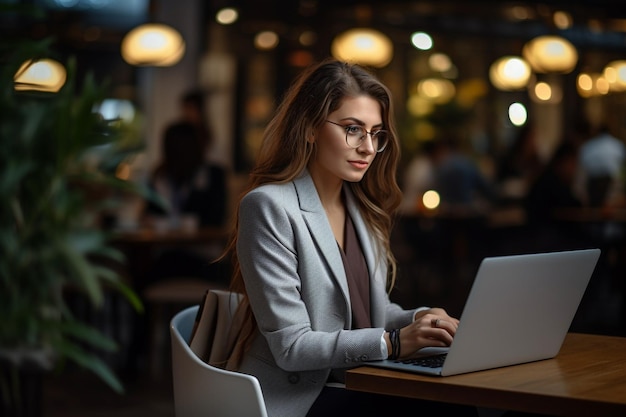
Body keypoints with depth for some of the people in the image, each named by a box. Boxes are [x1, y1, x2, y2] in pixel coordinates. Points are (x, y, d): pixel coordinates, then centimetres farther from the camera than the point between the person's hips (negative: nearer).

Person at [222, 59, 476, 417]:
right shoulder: (268, 207, -12)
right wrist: (394, 341, -25)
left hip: (362, 386, 7)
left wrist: (418, 320, -4)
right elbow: (291, 346, -17)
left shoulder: (361, 207, 12)